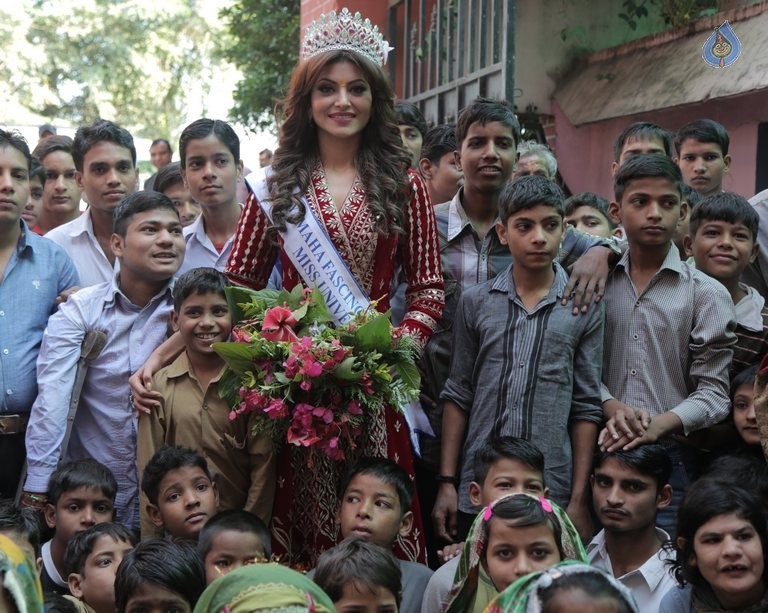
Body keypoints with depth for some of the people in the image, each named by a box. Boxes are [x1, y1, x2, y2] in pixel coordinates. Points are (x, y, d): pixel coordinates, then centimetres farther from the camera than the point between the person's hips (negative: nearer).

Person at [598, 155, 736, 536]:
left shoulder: (707, 295, 2)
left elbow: (713, 392, -2)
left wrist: (659, 424, -18)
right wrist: (612, 408, -14)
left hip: (671, 458, -2)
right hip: (601, 453, 2)